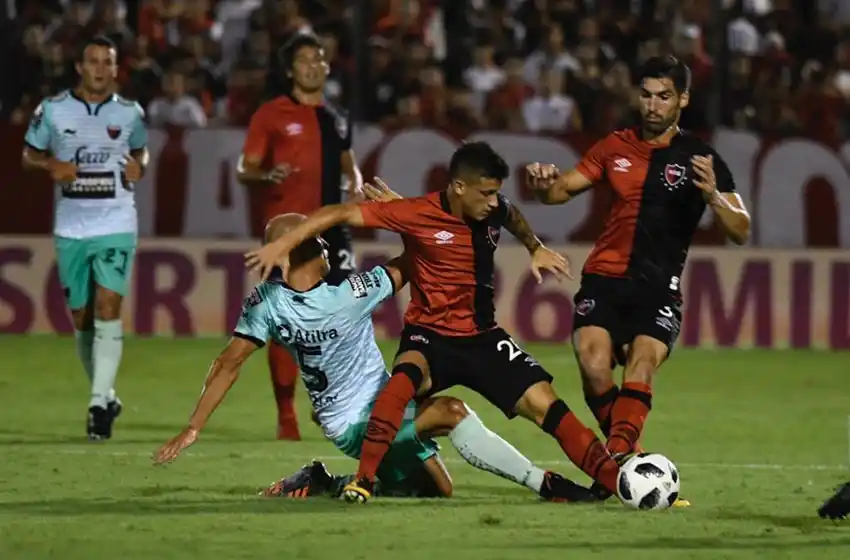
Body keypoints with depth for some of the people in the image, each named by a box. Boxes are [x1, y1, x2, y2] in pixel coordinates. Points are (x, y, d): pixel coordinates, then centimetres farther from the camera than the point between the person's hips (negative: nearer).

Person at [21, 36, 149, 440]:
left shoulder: (129, 113, 4)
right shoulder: (53, 110, 1)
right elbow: (29, 155, 10)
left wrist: (138, 166, -2)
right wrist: (51, 165, -11)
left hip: (116, 226, -1)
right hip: (71, 228, 1)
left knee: (107, 308, -16)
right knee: (81, 317, 7)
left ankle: (99, 403, -17)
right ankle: (106, 396, 25)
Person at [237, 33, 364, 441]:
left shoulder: (337, 118, 16)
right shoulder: (271, 115, 0)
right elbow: (245, 170, -2)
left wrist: (355, 181, 7)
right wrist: (267, 176, -24)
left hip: (331, 228, 5)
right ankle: (286, 417, 4)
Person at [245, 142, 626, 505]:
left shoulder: (494, 211, -3)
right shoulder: (418, 214, -19)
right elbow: (342, 213, -17)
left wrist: (536, 248, 22)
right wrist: (284, 244, -23)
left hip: (482, 336, 4)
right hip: (430, 335, -4)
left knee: (544, 403, -7)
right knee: (406, 377, -37)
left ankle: (613, 478, -1)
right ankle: (364, 481, -33)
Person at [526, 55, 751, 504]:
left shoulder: (699, 159, 2)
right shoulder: (616, 147, 11)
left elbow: (740, 232, -4)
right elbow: (563, 190, 18)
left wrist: (713, 195, -24)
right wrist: (545, 184, -6)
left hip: (658, 286, -2)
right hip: (604, 277, 2)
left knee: (642, 361, -27)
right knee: (593, 362, -21)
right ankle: (627, 455, -4)